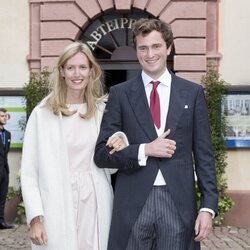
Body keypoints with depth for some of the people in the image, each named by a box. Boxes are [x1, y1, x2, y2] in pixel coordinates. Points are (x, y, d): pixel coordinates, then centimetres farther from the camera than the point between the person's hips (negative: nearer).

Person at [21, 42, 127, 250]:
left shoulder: (102, 110, 5)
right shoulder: (43, 113, -4)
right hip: (57, 208, -3)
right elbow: (29, 171, -4)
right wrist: (35, 217, -10)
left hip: (96, 205, 3)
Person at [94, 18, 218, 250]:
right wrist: (144, 150, -12)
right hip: (132, 205, 0)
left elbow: (203, 155, 5)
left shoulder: (192, 92, 6)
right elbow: (101, 154, 1)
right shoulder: (120, 93, 3)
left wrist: (208, 206, -2)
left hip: (179, 204, 1)